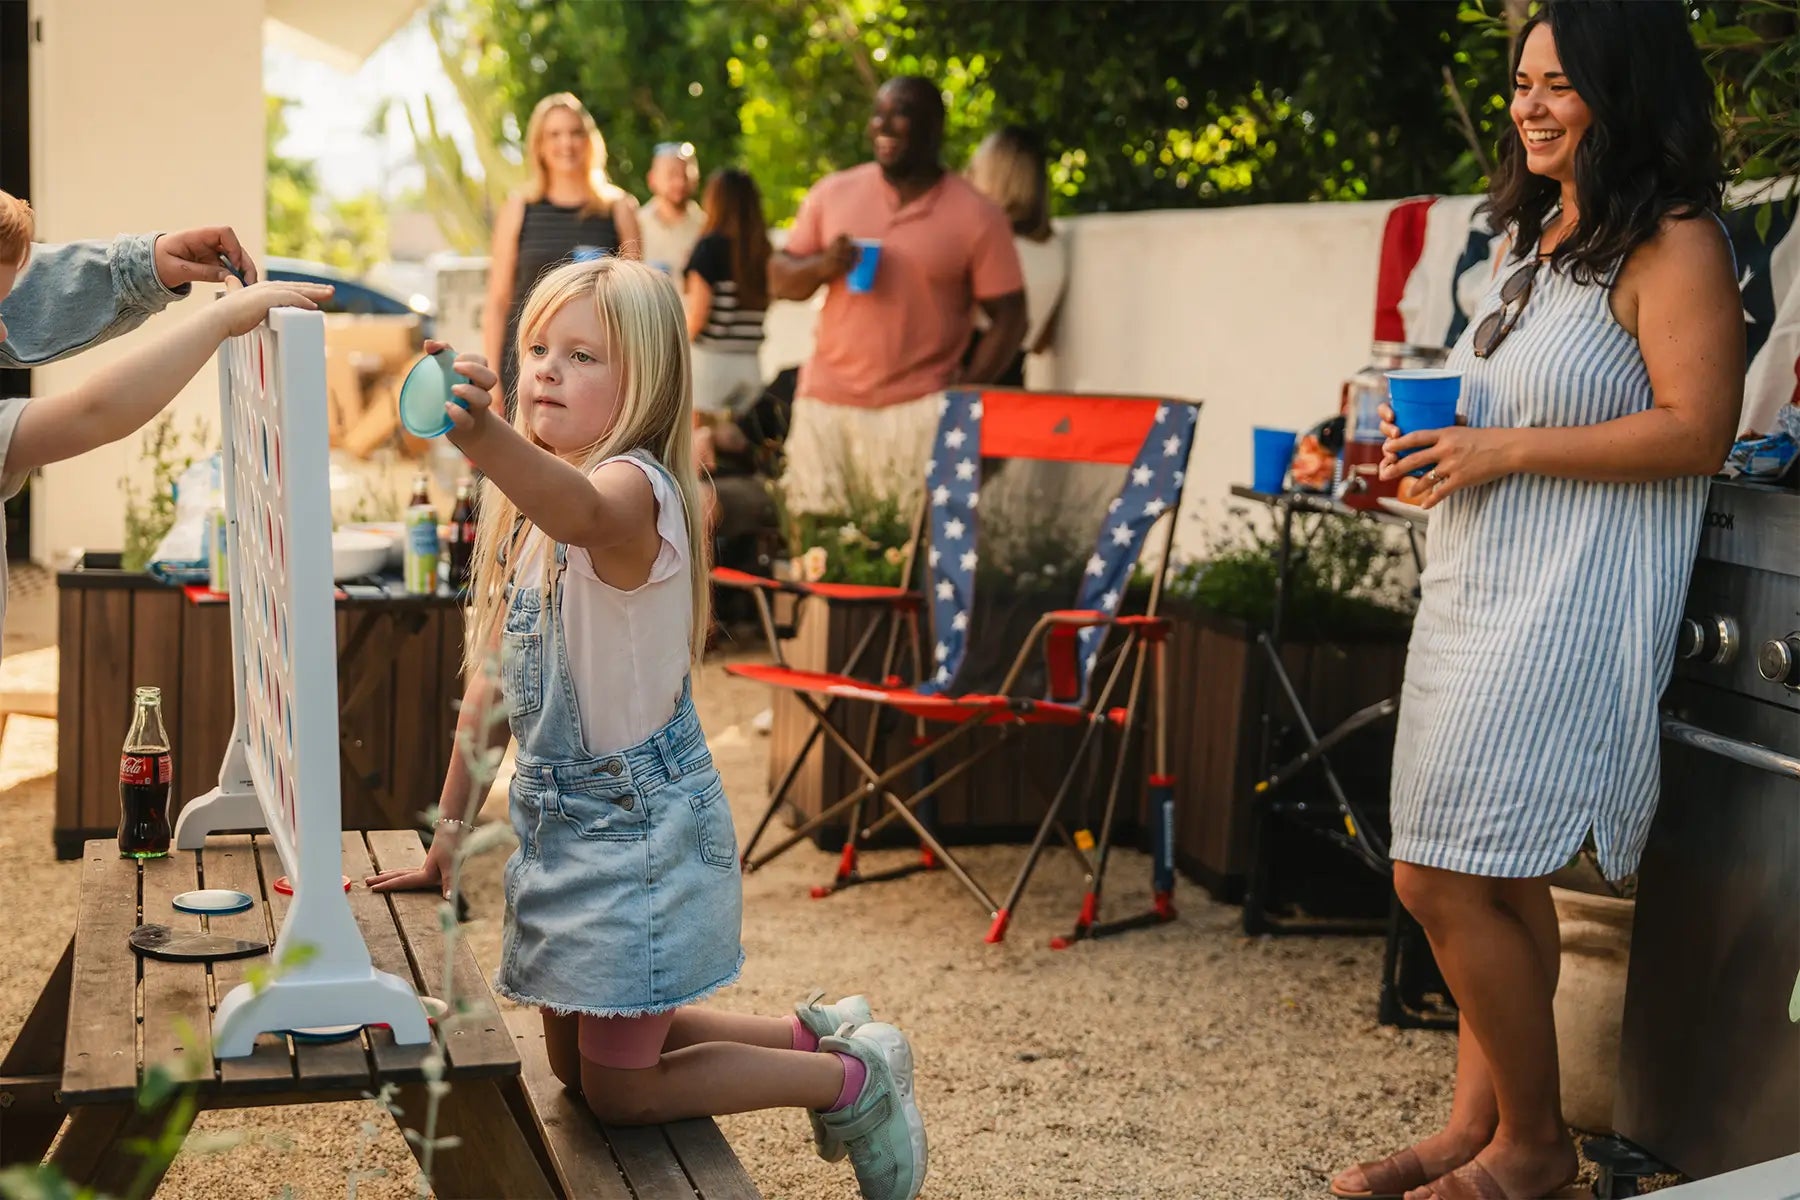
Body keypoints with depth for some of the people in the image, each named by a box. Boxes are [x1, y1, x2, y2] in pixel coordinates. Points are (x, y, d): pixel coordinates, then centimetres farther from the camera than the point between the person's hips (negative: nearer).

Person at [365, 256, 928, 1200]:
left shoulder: (637, 490, -20)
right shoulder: (530, 501, 7)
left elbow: (583, 511, -48)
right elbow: (496, 673, 11)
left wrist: (482, 437, -67)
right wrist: (449, 831, 12)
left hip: (641, 827, -9)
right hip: (557, 815, 9)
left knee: (618, 1092, 0)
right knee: (575, 1061, 19)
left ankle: (855, 1075, 17)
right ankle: (811, 1034, 34)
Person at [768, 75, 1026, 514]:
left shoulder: (976, 215, -1)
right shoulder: (832, 193, 8)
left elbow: (1008, 317, -1)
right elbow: (779, 279, 12)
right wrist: (821, 267, -10)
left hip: (918, 409, -3)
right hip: (825, 402, 4)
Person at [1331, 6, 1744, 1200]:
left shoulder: (1674, 246, -10)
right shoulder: (1545, 233, 18)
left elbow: (1695, 431, -18)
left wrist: (1506, 450, -18)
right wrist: (1435, 440, 9)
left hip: (1566, 609, -9)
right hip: (1479, 592, 9)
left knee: (1442, 878, -9)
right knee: (1496, 880, 12)